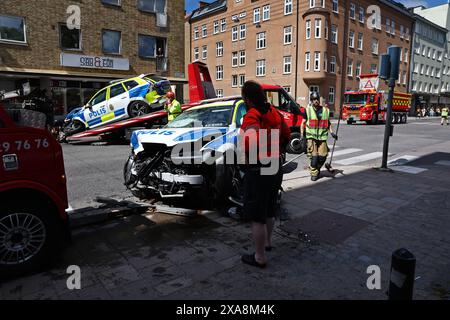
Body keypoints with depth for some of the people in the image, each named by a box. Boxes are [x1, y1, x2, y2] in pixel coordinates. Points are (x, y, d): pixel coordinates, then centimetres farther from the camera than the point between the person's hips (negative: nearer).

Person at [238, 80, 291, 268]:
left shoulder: (251, 116, -20)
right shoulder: (274, 113, 6)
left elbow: (253, 140, -38)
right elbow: (286, 135, 18)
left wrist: (245, 159, -20)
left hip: (257, 172, -9)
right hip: (275, 169, 9)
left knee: (257, 217, 3)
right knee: (269, 210, 25)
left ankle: (259, 258, 15)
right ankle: (267, 242, 44)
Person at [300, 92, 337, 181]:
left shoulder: (325, 110, 9)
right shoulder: (308, 110, 1)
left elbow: (328, 123, 19)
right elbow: (303, 123, 6)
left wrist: (331, 132, 7)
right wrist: (302, 135, 0)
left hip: (322, 137, 3)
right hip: (311, 137, -3)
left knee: (322, 157, 1)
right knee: (313, 156, -8)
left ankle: (317, 169, 29)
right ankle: (314, 173, 7)